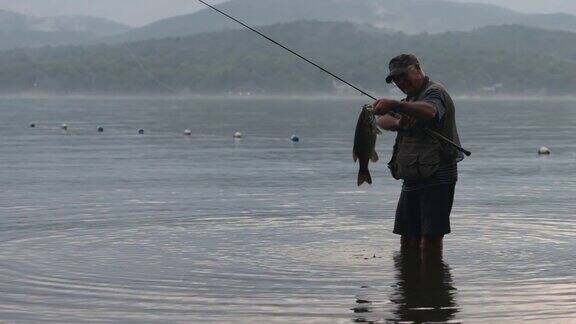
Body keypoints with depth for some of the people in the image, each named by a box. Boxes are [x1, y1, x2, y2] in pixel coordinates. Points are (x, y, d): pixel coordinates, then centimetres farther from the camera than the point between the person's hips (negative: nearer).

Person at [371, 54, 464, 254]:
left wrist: (394, 105, -47)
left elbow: (429, 111, -33)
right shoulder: (411, 99, 23)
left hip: (437, 178, -9)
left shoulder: (435, 92, -7)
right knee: (408, 240, 9)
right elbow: (382, 121, 10)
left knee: (430, 239, -12)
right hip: (412, 180, 9)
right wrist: (397, 123, -13)